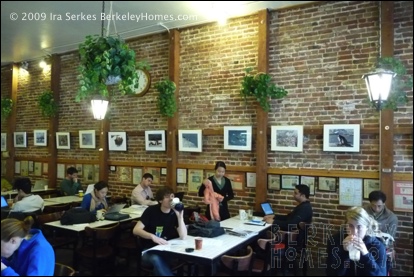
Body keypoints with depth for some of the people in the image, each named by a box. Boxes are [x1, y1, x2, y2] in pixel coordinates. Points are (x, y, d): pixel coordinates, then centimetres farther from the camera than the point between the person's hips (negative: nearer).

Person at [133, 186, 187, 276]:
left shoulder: (175, 213, -2)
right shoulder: (151, 211, -7)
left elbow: (183, 237, -13)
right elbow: (136, 230, -16)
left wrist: (180, 216, -24)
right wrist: (153, 237, -32)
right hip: (149, 250, -2)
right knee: (156, 259, -35)